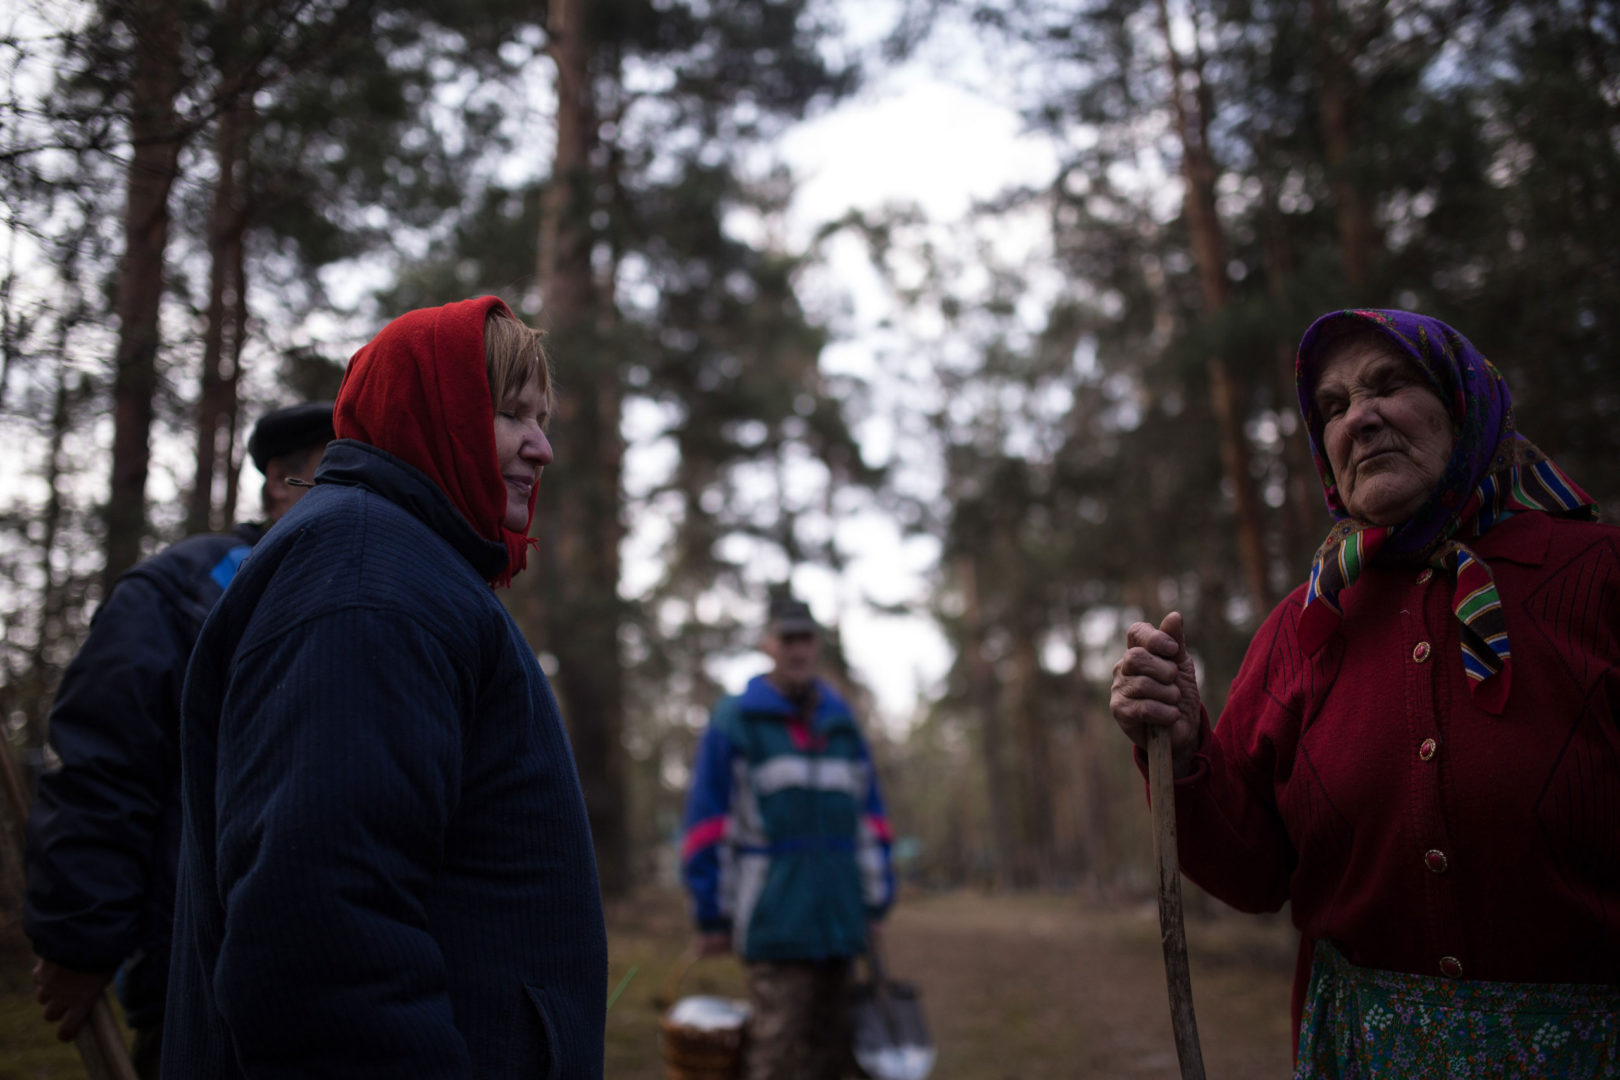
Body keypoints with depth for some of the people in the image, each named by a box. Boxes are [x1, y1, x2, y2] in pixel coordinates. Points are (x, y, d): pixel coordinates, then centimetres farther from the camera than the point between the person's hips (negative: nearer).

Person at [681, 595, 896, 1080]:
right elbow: (708, 822, -2)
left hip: (840, 917, 5)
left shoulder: (842, 722, 14)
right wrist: (712, 916, -4)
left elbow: (868, 815, 17)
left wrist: (875, 902, 12)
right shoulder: (733, 720, -1)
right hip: (774, 920, -5)